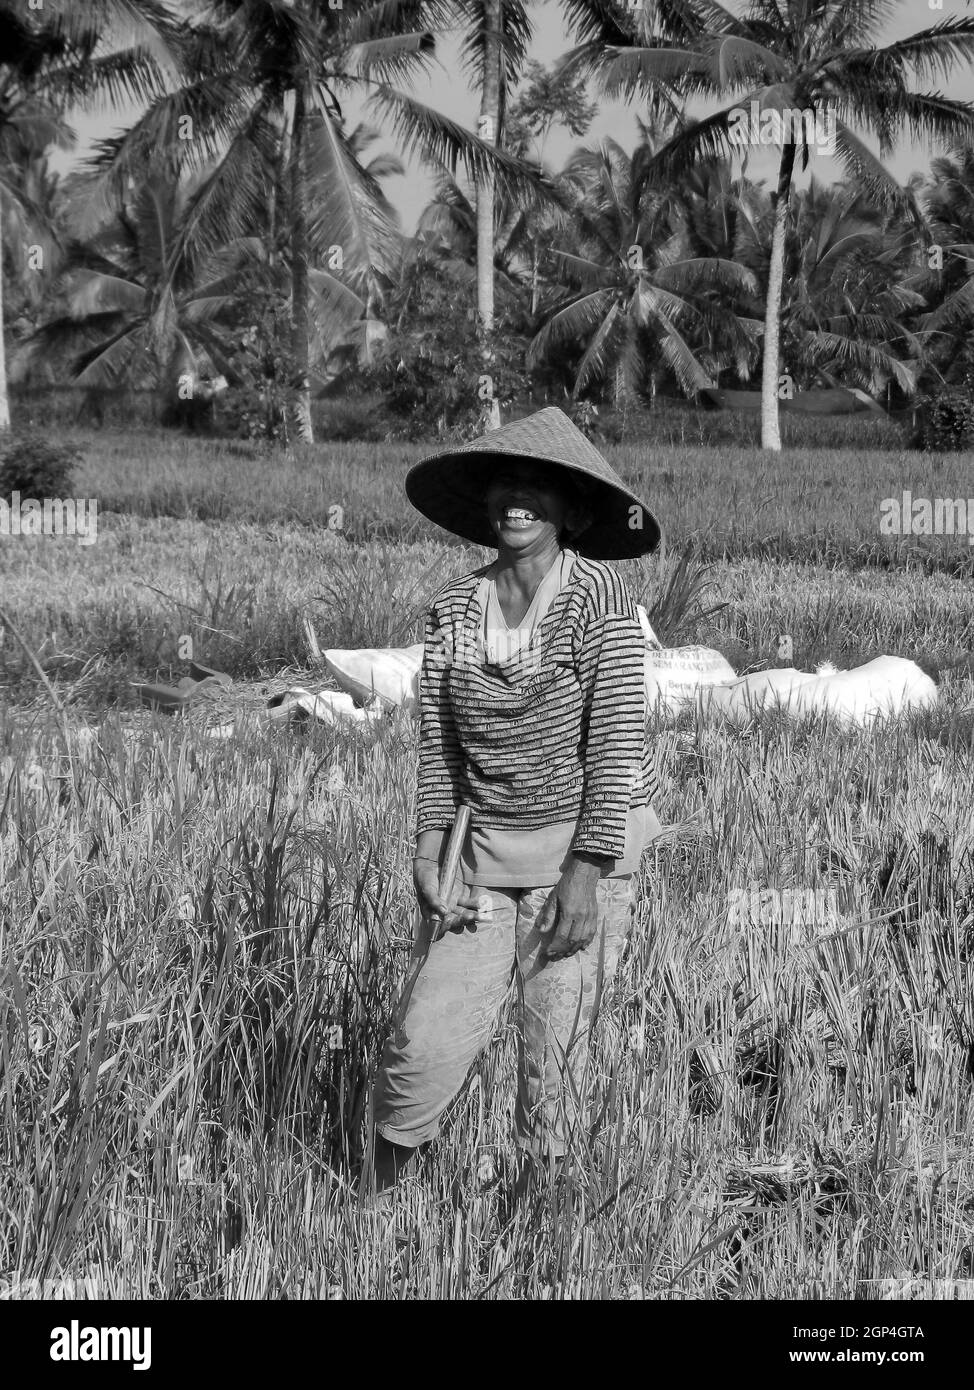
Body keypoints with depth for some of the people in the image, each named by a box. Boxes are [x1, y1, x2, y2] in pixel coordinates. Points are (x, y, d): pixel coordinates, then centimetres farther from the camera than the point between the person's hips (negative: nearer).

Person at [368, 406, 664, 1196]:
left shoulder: (596, 593, -9)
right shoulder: (454, 608, 3)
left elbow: (617, 739, -12)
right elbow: (438, 743, 7)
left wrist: (585, 875, -16)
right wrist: (429, 848, -2)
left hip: (586, 847, -3)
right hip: (488, 855, 3)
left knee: (555, 1048, -1)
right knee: (429, 1036, -4)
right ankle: (377, 1204, 14)